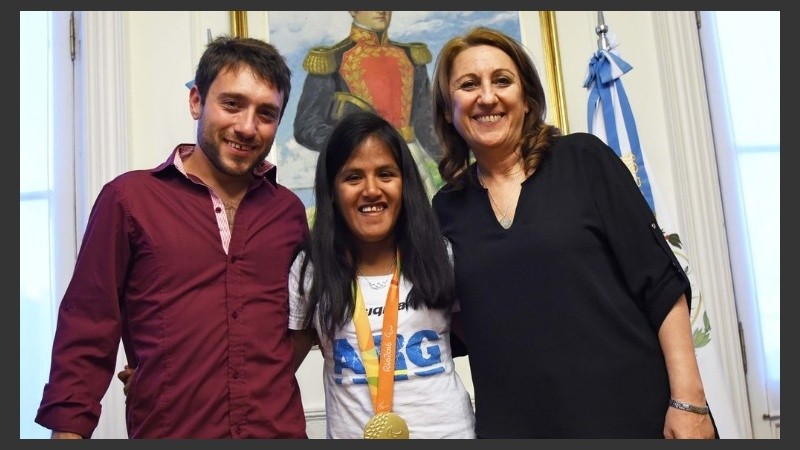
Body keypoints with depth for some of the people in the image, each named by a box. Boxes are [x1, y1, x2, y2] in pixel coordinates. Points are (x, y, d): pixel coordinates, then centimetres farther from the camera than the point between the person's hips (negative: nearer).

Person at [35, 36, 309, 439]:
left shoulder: (289, 210, 4)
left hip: (282, 429, 3)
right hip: (166, 429, -2)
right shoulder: (129, 198, -5)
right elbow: (86, 335, -4)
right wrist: (68, 428, -9)